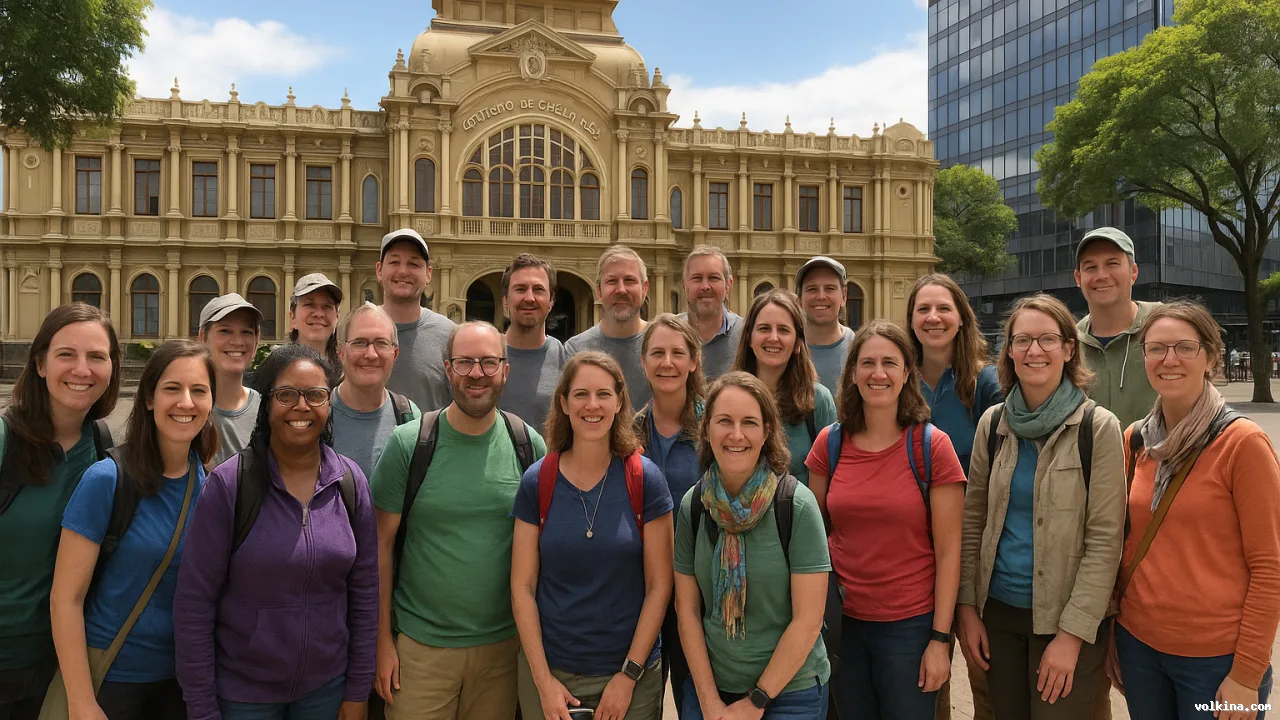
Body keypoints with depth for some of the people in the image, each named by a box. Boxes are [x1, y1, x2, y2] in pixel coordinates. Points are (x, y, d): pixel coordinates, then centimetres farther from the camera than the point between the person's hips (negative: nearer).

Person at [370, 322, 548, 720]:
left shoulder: (529, 446, -2)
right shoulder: (408, 444, -8)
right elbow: (382, 544, -3)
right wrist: (383, 639, -3)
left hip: (504, 643, 2)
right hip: (420, 645, -1)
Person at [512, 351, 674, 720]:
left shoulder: (645, 479, -7)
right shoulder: (537, 482, -4)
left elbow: (659, 586, -6)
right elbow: (522, 586, -3)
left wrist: (629, 674, -8)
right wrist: (543, 680, -7)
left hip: (631, 674, -1)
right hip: (549, 670, 1)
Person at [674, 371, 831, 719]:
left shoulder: (797, 504, -15)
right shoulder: (692, 505, -5)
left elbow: (807, 620, -15)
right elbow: (687, 609, -2)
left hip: (789, 691, -3)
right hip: (709, 686, 3)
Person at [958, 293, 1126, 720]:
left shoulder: (1097, 427, -10)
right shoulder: (993, 424, 1)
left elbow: (1104, 541, -11)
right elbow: (972, 521, 6)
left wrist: (1072, 634, -14)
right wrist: (968, 606, 1)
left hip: (1067, 619, -3)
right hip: (998, 610, 4)